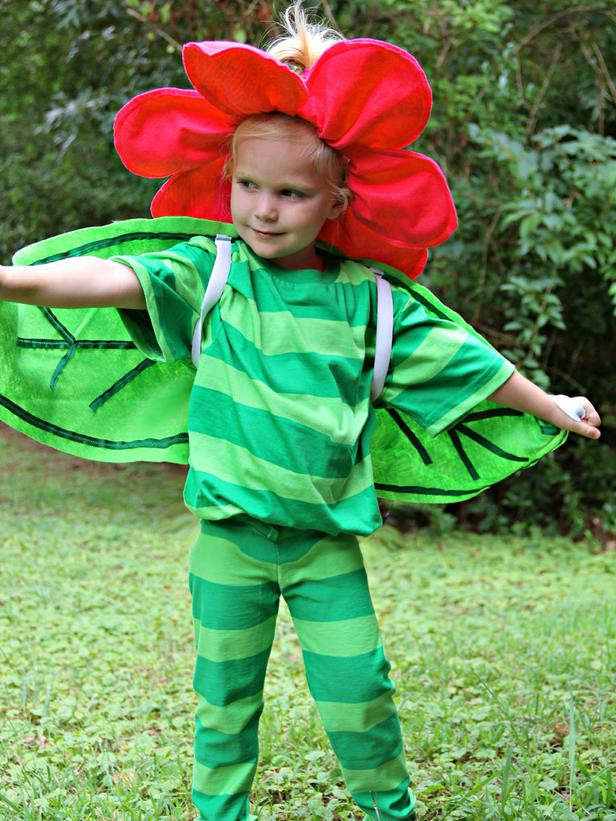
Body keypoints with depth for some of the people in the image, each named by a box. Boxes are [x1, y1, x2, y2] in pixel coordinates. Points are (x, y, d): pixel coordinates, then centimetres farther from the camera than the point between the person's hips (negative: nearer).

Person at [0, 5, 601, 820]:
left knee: (359, 698, 5)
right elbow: (118, 278, -23)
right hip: (229, 537, 0)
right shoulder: (207, 271, -6)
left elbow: (465, 361, 7)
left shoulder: (368, 300, -3)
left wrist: (551, 408, 16)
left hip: (327, 542, 0)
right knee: (224, 703, 11)